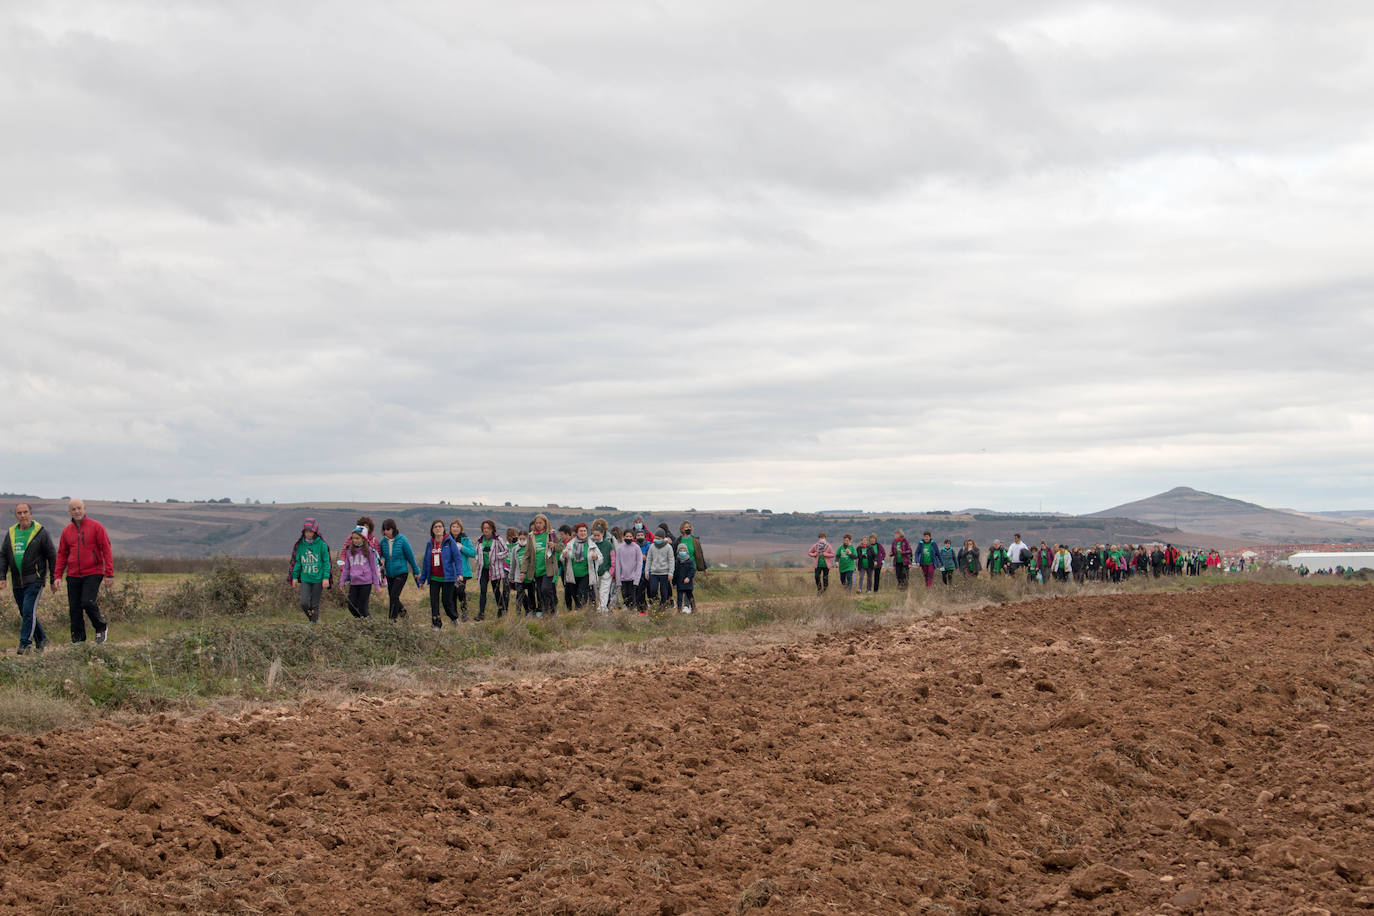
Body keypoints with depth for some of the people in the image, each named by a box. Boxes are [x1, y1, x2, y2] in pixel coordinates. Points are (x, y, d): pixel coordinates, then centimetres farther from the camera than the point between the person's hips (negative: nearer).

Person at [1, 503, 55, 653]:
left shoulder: (40, 532, -3)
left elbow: (52, 556, 0)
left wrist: (53, 579, -2)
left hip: (34, 580, -5)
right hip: (17, 582, 5)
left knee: (29, 611, -14)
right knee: (25, 613, 10)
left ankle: (25, 643, -11)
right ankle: (41, 640, 23)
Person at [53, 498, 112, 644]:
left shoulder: (96, 527, -2)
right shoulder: (67, 531, 10)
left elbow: (106, 550, -4)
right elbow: (61, 555, 14)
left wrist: (109, 573, -11)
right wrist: (57, 576, 5)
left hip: (93, 573, -4)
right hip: (73, 576, 4)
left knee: (88, 602, -17)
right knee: (74, 609, 2)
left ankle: (101, 628, 8)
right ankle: (78, 640, 11)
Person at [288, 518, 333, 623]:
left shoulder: (321, 544, -6)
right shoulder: (300, 544, 3)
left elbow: (326, 562, -4)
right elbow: (297, 561, 11)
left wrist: (326, 578, -10)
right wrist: (295, 576, 10)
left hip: (318, 579, -2)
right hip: (305, 578, 2)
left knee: (314, 604, 2)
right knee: (303, 603, -8)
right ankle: (310, 615, 19)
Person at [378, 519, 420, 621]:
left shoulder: (402, 540, -12)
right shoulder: (383, 541, -2)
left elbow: (410, 556, -3)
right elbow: (382, 555, 12)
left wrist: (416, 571, 5)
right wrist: (381, 560, -14)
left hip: (401, 572, -5)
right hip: (389, 573, 5)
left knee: (394, 596, -14)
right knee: (392, 596, 14)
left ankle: (393, 618, -6)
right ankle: (401, 609, 41)